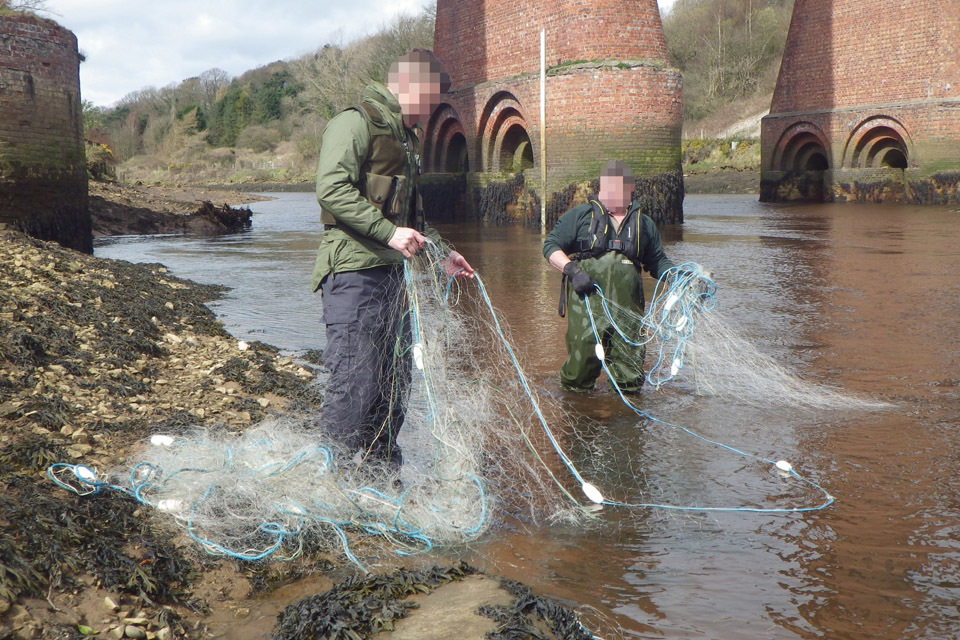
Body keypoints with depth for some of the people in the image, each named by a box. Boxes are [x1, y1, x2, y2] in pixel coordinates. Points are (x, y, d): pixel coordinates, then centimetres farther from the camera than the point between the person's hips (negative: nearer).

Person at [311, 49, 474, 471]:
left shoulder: (404, 137, 26)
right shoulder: (355, 124, -5)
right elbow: (332, 189, -19)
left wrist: (439, 252, 25)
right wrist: (388, 232, -23)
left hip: (390, 273, 9)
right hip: (353, 272, -9)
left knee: (394, 384, 12)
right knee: (354, 385, -12)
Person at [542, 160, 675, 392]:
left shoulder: (644, 224, 21)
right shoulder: (580, 215, 11)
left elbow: (658, 262, 25)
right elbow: (551, 246, 7)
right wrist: (573, 271, -10)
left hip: (626, 303, 3)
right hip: (586, 296, -2)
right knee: (583, 351, -8)